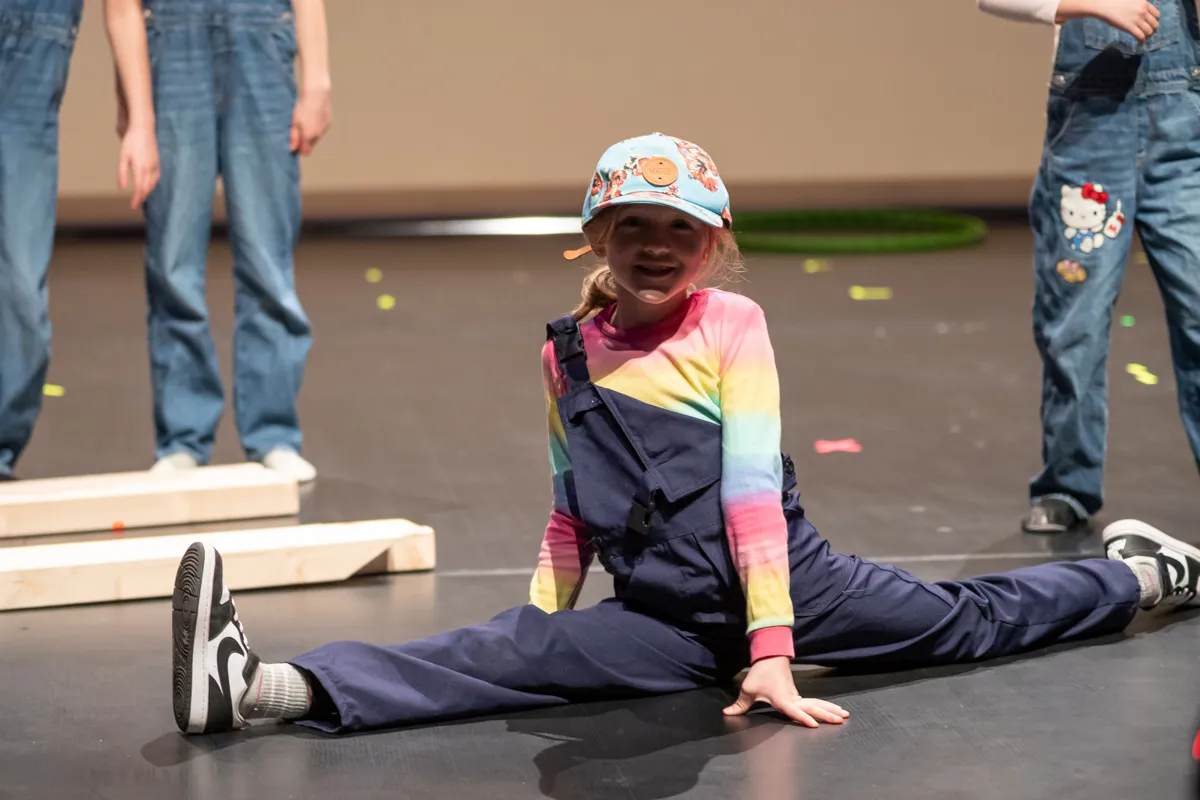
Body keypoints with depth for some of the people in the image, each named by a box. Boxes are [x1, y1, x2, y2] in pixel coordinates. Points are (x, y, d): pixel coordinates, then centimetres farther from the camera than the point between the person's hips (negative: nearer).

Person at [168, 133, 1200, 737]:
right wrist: (541, 627, 8)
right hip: (669, 624, 2)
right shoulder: (569, 350, 4)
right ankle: (263, 686, -35)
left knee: (972, 620, 13)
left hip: (792, 584, -2)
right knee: (502, 654, -17)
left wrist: (773, 656, -19)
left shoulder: (733, 325, -9)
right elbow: (572, 515, 14)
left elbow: (754, 492, -15)